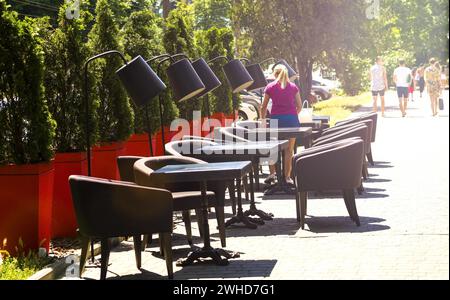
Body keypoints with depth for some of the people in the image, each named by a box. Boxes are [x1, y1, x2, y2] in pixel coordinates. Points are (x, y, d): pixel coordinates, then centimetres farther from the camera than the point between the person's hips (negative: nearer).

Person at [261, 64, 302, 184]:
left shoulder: (270, 87, 8)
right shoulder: (293, 87, 11)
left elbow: (264, 107, 11)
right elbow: (299, 106, 10)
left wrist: (263, 121, 23)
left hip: (276, 118, 0)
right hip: (291, 118, 0)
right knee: (289, 150, 2)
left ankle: (272, 173, 0)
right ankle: (287, 176, 1)